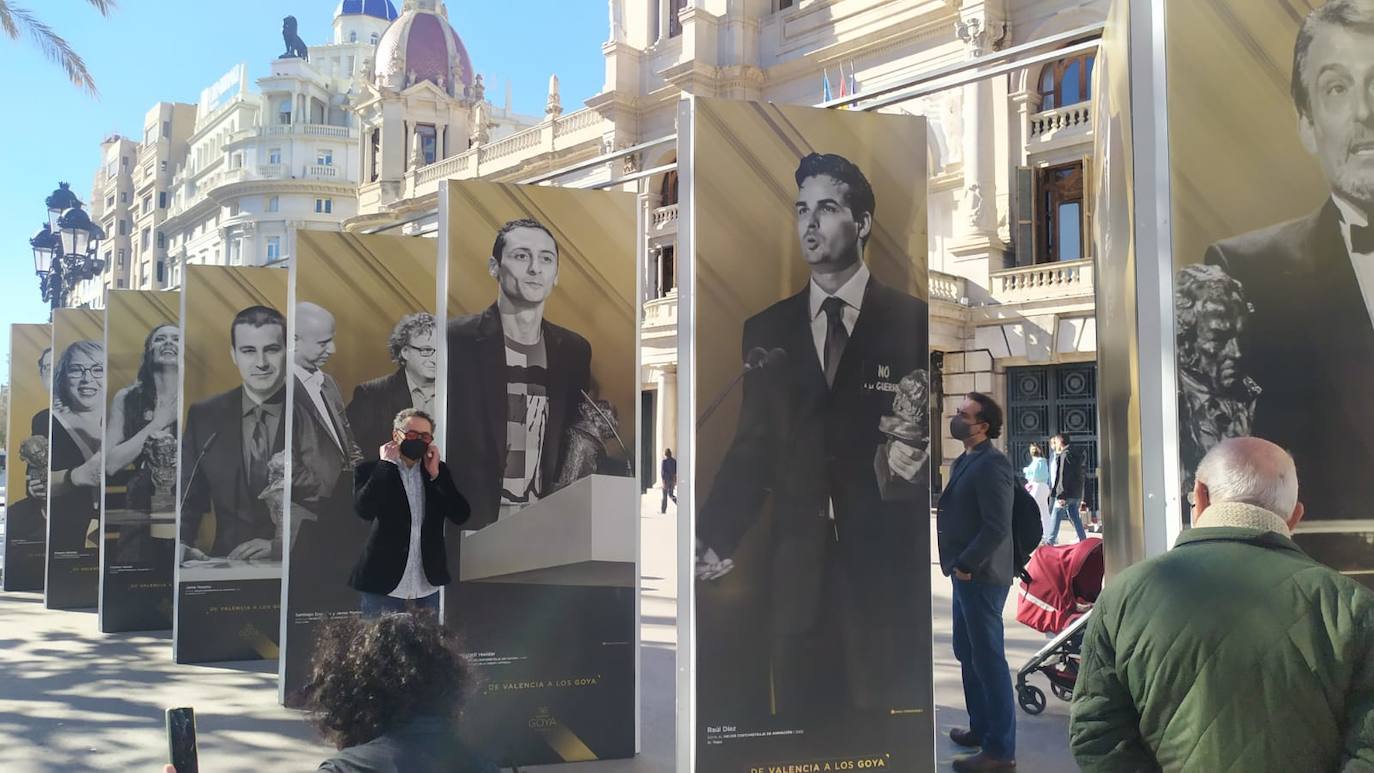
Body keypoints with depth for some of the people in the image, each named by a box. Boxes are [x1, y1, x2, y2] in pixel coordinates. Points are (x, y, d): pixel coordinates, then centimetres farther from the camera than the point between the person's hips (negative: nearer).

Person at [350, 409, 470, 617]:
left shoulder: (439, 472, 9)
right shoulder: (371, 471, -1)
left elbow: (461, 515, -1)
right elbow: (363, 509, -20)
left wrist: (435, 474, -7)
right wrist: (385, 464, -13)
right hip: (383, 587, -4)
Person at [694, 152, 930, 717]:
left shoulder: (914, 322, 0)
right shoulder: (766, 330, 9)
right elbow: (753, 449, 8)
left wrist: (916, 462, -20)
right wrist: (713, 536, -5)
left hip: (888, 572, -2)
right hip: (798, 577, 3)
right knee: (801, 727, 10)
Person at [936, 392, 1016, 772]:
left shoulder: (991, 464, -17)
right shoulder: (963, 462, 13)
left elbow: (997, 527, -23)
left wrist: (966, 565, -17)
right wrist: (958, 565, 13)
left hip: (981, 576, -10)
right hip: (965, 575, 10)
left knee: (988, 659, -3)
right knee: (967, 654, 19)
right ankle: (980, 728, 33)